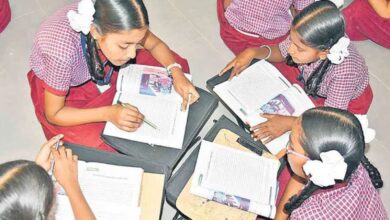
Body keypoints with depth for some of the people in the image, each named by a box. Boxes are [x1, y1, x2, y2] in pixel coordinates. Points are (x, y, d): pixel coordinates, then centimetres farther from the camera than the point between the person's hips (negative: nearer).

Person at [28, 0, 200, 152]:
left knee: (179, 66, -6)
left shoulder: (110, 22, -30)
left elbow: (155, 45, -8)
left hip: (101, 71, 4)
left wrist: (176, 72, -27)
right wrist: (108, 113, -36)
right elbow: (53, 114, -24)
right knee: (105, 146, -26)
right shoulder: (62, 51, -42)